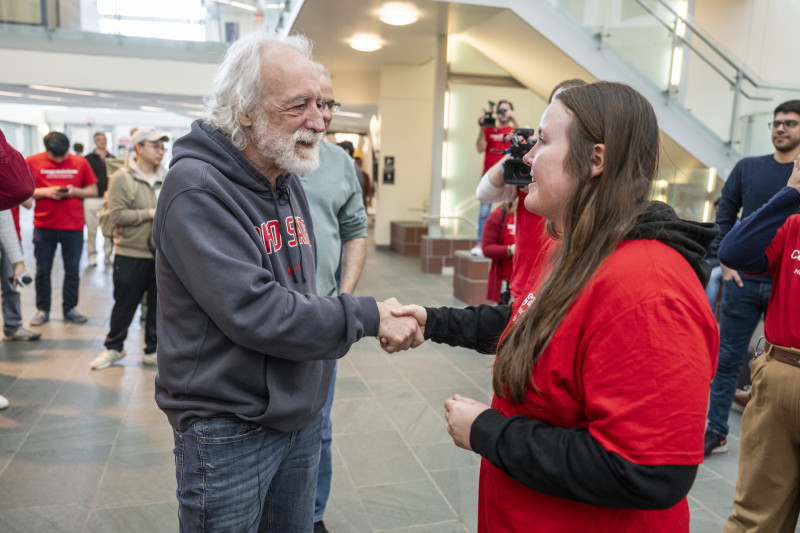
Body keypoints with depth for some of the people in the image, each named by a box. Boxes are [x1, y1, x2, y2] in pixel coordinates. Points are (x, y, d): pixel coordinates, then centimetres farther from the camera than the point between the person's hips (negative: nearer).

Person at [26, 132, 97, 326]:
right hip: (43, 226, 0)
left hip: (73, 226, 0)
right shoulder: (32, 162, 0)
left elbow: (93, 191, 7)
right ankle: (42, 309, 20)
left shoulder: (80, 163, 2)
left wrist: (75, 191, -12)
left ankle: (69, 308, 18)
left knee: (72, 270, 6)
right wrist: (45, 192, -14)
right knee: (42, 270, 7)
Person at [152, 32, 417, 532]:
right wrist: (366, 316, -20)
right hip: (229, 429, -7)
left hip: (302, 412, 7)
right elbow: (255, 313, -27)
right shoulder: (197, 186, -20)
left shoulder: (288, 180, 7)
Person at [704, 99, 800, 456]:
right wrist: (726, 264, -3)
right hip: (744, 281, 1)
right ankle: (716, 432, 15)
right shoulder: (747, 168, 7)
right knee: (728, 359, 4)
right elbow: (725, 216, 7)